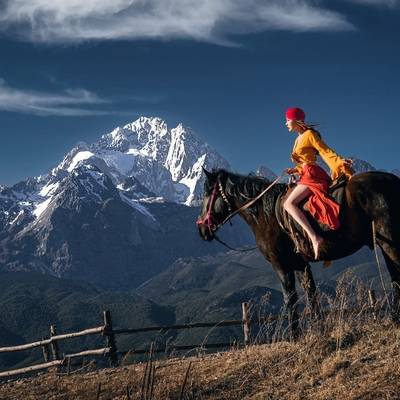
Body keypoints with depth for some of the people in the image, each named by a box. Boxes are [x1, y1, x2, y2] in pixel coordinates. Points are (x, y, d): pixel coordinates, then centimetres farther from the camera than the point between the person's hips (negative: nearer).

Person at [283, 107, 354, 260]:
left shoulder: (309, 135, -6)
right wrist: (295, 170, 13)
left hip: (312, 175, -10)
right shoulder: (298, 140, 21)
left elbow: (326, 151, -12)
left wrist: (341, 162, -26)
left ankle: (314, 237, -36)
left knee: (289, 204, -25)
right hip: (306, 176, 10)